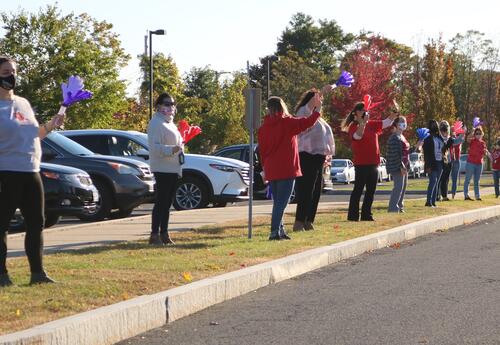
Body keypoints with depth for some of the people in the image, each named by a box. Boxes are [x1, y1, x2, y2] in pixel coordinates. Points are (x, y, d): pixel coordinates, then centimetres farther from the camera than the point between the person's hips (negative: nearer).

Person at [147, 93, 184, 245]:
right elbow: (155, 147, -20)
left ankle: (164, 234, 15)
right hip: (162, 168, -9)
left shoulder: (170, 123, 20)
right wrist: (171, 149, -34)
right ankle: (155, 235, -9)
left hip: (173, 168, 9)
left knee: (167, 202, 11)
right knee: (161, 201, -10)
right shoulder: (156, 124, -10)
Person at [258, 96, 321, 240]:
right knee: (282, 202, -7)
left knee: (277, 202, 15)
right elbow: (309, 122, -8)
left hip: (271, 171, 6)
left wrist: (264, 168, 20)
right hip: (286, 169, -6)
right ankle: (275, 231, -16)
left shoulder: (263, 127, 6)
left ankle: (280, 231, 17)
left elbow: (261, 150, 11)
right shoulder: (287, 123, -9)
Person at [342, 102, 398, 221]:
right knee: (358, 189, -6)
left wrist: (394, 113, -5)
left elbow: (386, 122, 12)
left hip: (373, 163, 7)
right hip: (361, 163, -7)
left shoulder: (371, 124, 13)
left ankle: (366, 214, 15)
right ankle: (353, 215, -4)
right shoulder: (354, 126, -7)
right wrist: (363, 122, -35)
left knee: (371, 190, 9)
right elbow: (357, 136, -27)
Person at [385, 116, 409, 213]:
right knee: (399, 186, -12)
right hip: (397, 166, -10)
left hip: (404, 166, 10)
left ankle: (400, 206, 21)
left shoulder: (402, 137, 18)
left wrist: (406, 165, 19)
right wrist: (401, 166, -24)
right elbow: (395, 154, -21)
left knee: (403, 186, 13)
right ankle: (393, 208, -11)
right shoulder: (394, 138, -14)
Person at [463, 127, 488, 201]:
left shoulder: (483, 143, 10)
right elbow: (468, 138, -30)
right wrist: (473, 130, -43)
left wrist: (485, 152, -4)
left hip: (479, 164, 5)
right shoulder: (472, 141, -6)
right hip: (471, 163, -5)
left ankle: (477, 195, 12)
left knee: (477, 181, 10)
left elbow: (484, 154, 19)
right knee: (467, 179, -2)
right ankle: (466, 195, -2)